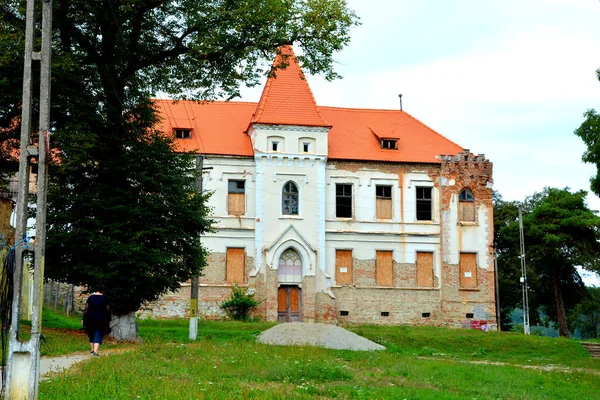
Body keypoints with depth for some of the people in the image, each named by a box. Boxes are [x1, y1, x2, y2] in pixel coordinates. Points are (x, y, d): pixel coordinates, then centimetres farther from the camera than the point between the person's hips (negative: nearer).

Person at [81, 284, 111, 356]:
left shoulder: (90, 297, 1)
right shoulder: (104, 298, -4)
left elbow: (86, 309, 0)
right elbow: (108, 310, -1)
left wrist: (84, 319, 6)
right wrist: (109, 320, 9)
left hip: (91, 320, 2)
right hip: (101, 320, -2)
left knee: (91, 334, 19)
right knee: (98, 335, -2)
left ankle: (92, 349, 30)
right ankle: (95, 351, -15)